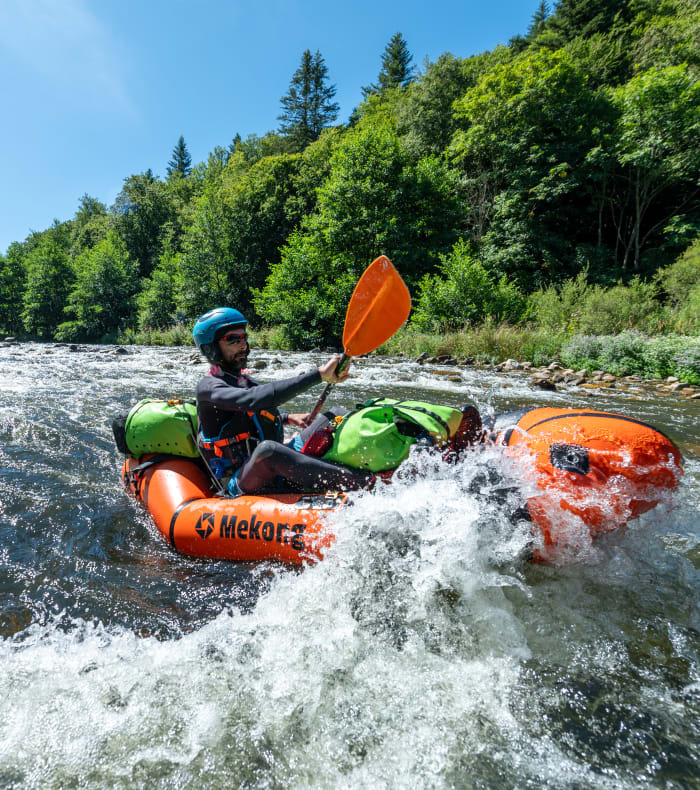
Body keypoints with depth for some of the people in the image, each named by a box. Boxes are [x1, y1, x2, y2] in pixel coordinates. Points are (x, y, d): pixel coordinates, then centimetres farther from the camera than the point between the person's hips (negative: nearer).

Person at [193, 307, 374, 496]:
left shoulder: (243, 379, 14)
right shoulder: (208, 387, -13)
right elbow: (253, 400, -33)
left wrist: (287, 418, 13)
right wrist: (318, 374, -37)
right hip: (243, 486, -9)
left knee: (329, 420, 2)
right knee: (267, 448, -40)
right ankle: (363, 482, -43)